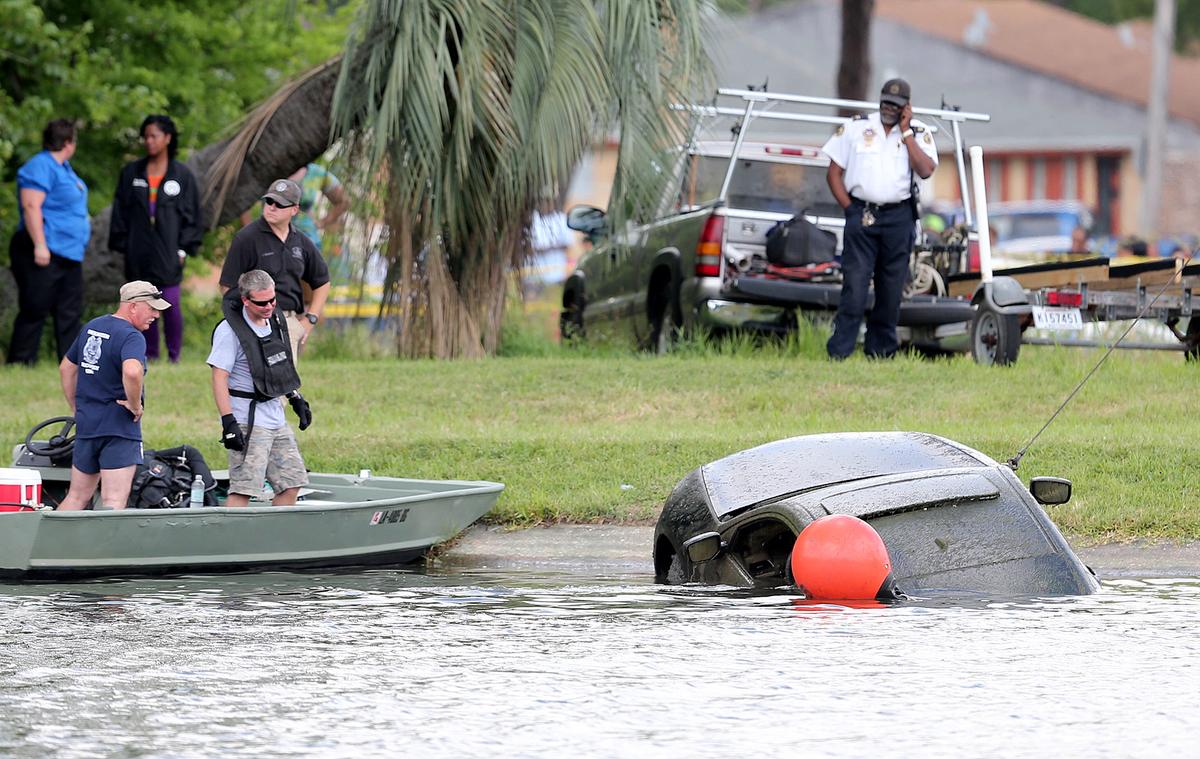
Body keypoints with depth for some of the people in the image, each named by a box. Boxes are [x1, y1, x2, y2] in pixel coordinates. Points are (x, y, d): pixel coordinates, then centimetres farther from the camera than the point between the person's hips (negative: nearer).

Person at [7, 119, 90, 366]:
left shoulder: (62, 167, 16)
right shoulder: (41, 167, -15)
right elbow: (31, 206, -23)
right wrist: (40, 245, -26)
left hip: (68, 253, 10)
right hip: (44, 253, -10)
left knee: (69, 313, 10)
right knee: (34, 311, -7)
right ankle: (20, 362, -3)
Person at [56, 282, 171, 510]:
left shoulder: (91, 327, 13)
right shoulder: (131, 337, -15)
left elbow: (67, 368, 24)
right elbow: (132, 371, -35)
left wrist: (77, 410, 27)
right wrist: (135, 405, -19)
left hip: (86, 423, 8)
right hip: (119, 430, -8)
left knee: (76, 498, 16)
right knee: (114, 503, -9)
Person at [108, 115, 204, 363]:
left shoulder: (182, 175, 2)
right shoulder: (131, 172, 8)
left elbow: (191, 214, 5)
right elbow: (120, 212, 10)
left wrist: (183, 249, -2)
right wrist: (122, 245, 3)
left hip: (168, 253, -2)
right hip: (139, 254, 2)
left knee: (171, 305, -7)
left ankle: (174, 357, 4)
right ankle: (150, 356, 12)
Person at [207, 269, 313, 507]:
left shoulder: (275, 321, 9)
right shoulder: (230, 331, -15)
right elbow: (219, 379, -17)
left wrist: (296, 399, 24)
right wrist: (228, 423, -22)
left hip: (276, 418, 8)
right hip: (248, 422, -8)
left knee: (291, 484, 9)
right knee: (243, 490, -13)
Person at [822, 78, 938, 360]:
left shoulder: (918, 133, 6)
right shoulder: (855, 128, 6)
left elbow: (926, 170, -12)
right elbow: (833, 173, 8)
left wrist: (906, 132, -8)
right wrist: (851, 209, -3)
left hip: (899, 217, 1)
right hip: (861, 215, -1)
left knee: (891, 288, 5)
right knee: (854, 283, -10)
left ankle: (880, 350, 14)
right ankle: (839, 352, -12)